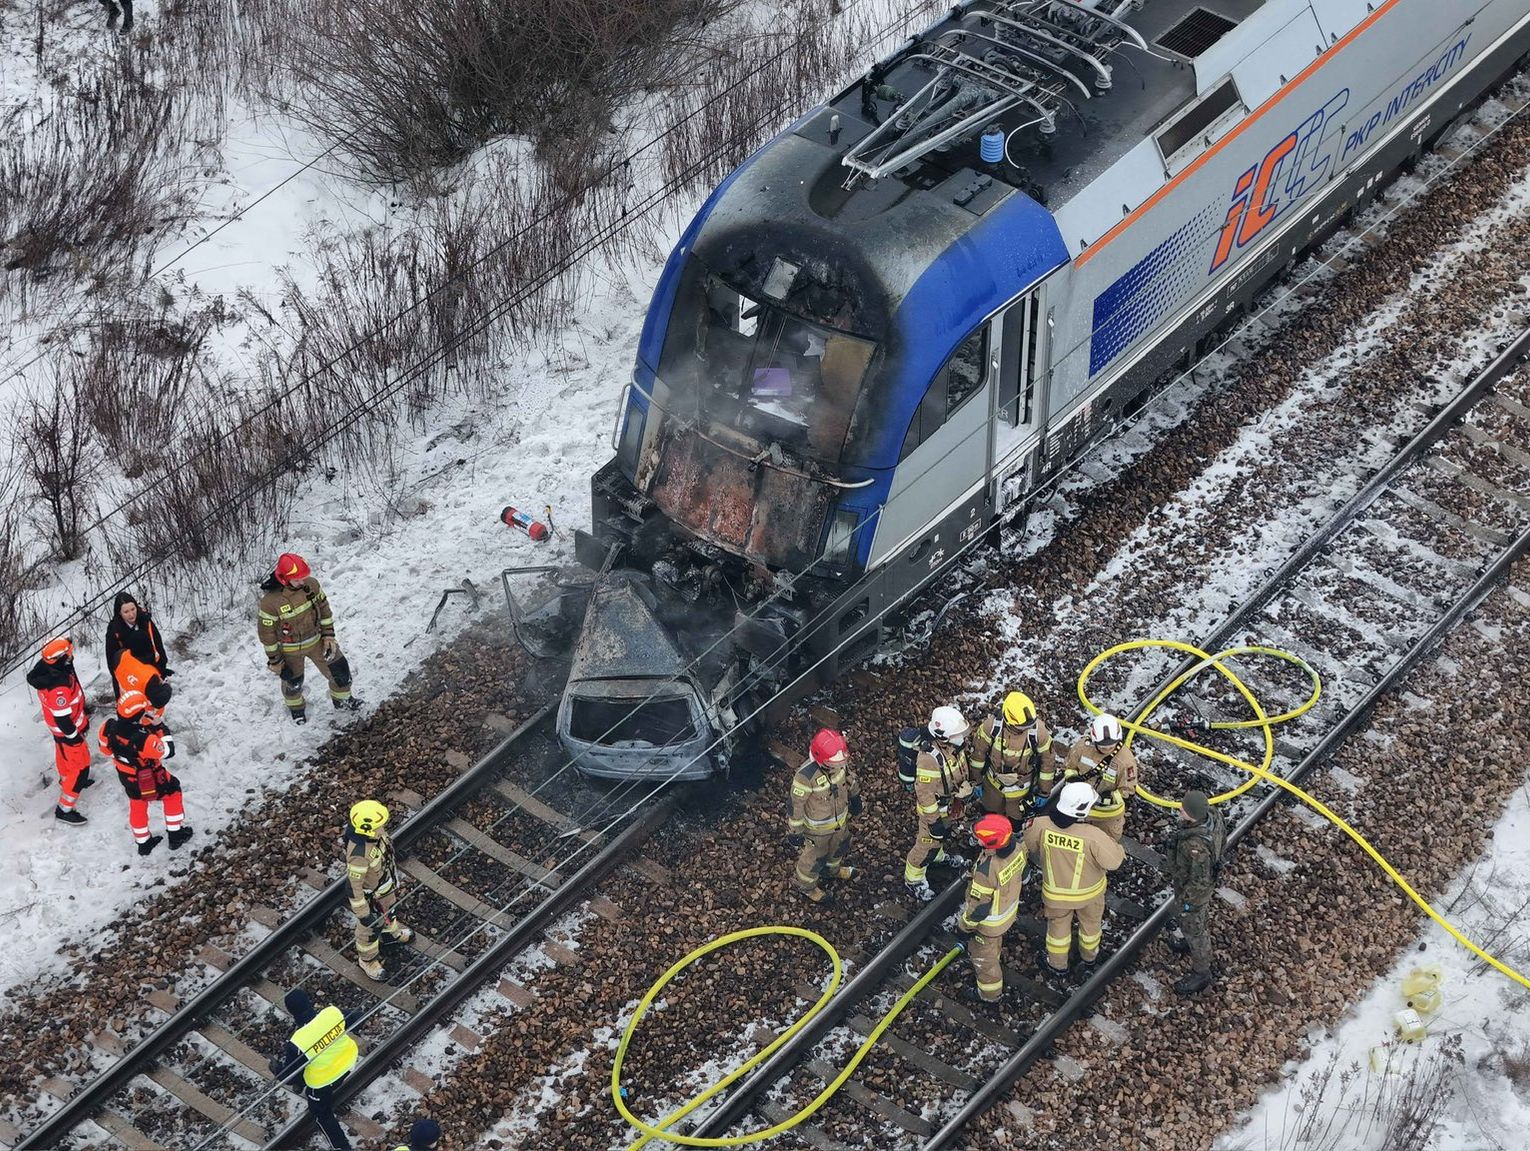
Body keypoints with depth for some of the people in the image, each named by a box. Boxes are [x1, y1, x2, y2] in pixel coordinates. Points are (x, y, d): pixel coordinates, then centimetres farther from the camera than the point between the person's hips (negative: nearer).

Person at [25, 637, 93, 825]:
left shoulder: (46, 669, -14)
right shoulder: (59, 688, -42)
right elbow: (62, 718, -31)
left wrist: (82, 709, 18)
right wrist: (75, 736, -15)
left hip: (59, 728, 9)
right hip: (67, 731, -9)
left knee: (65, 757, 33)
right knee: (80, 766, 5)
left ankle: (67, 781, 60)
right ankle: (64, 810, 14)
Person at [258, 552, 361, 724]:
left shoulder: (311, 584, -20)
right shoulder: (270, 601, -33)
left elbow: (323, 608, -2)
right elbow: (266, 632, -19)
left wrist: (328, 635, -2)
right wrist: (274, 660, -11)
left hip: (316, 640, 4)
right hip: (291, 649, -4)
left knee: (339, 669, 11)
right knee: (293, 682, 21)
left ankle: (342, 700, 41)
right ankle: (296, 707, 54)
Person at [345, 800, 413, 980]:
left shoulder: (373, 831, -23)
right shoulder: (359, 854, -47)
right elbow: (353, 886, -32)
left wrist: (391, 869, 19)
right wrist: (363, 914, -20)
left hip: (385, 880, 7)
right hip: (370, 893, -7)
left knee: (388, 908, 35)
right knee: (371, 927, 22)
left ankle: (390, 931, 67)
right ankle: (368, 959, 50)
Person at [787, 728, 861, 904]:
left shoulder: (838, 760, -24)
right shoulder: (806, 776, -42)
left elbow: (848, 775, 1)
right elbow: (796, 804, -26)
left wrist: (854, 796, 16)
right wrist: (796, 831, -15)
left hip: (840, 819, 6)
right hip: (818, 827, -6)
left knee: (839, 845, 32)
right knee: (814, 858, 20)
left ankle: (831, 869, 64)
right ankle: (806, 886, 49)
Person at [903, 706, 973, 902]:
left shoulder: (955, 746, -17)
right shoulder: (930, 759, -41)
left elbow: (961, 770, 5)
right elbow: (925, 794, -31)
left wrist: (965, 787, 9)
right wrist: (933, 821, -23)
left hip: (950, 803, 8)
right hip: (934, 808, -8)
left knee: (944, 833, 34)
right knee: (928, 845, 11)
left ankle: (937, 856, 63)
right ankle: (913, 880, 34)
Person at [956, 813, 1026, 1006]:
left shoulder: (987, 871, -44)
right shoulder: (1017, 848, -23)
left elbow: (979, 905, -30)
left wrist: (965, 925, -11)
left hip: (989, 922, -7)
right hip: (1009, 908, 7)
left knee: (983, 955, 22)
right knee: (996, 944, 36)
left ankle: (989, 993, 45)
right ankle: (995, 971, 63)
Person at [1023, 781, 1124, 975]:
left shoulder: (1041, 825, -29)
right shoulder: (1093, 836, -38)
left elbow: (1029, 848, -9)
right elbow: (1114, 861, -24)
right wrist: (1113, 844, -4)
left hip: (1056, 892, 1)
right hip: (1088, 892, -1)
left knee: (1058, 925, 28)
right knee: (1090, 923, 29)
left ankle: (1057, 964, 48)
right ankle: (1089, 958, 54)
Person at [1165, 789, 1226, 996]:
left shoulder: (1196, 846, -47)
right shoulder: (1212, 814, -25)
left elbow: (1200, 880, -32)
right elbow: (1222, 838, -2)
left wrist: (1187, 902, -15)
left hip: (1194, 888, -8)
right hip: (1209, 872, 8)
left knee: (1193, 927, 17)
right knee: (1202, 915, 34)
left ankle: (1201, 973, 39)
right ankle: (1191, 944, 62)